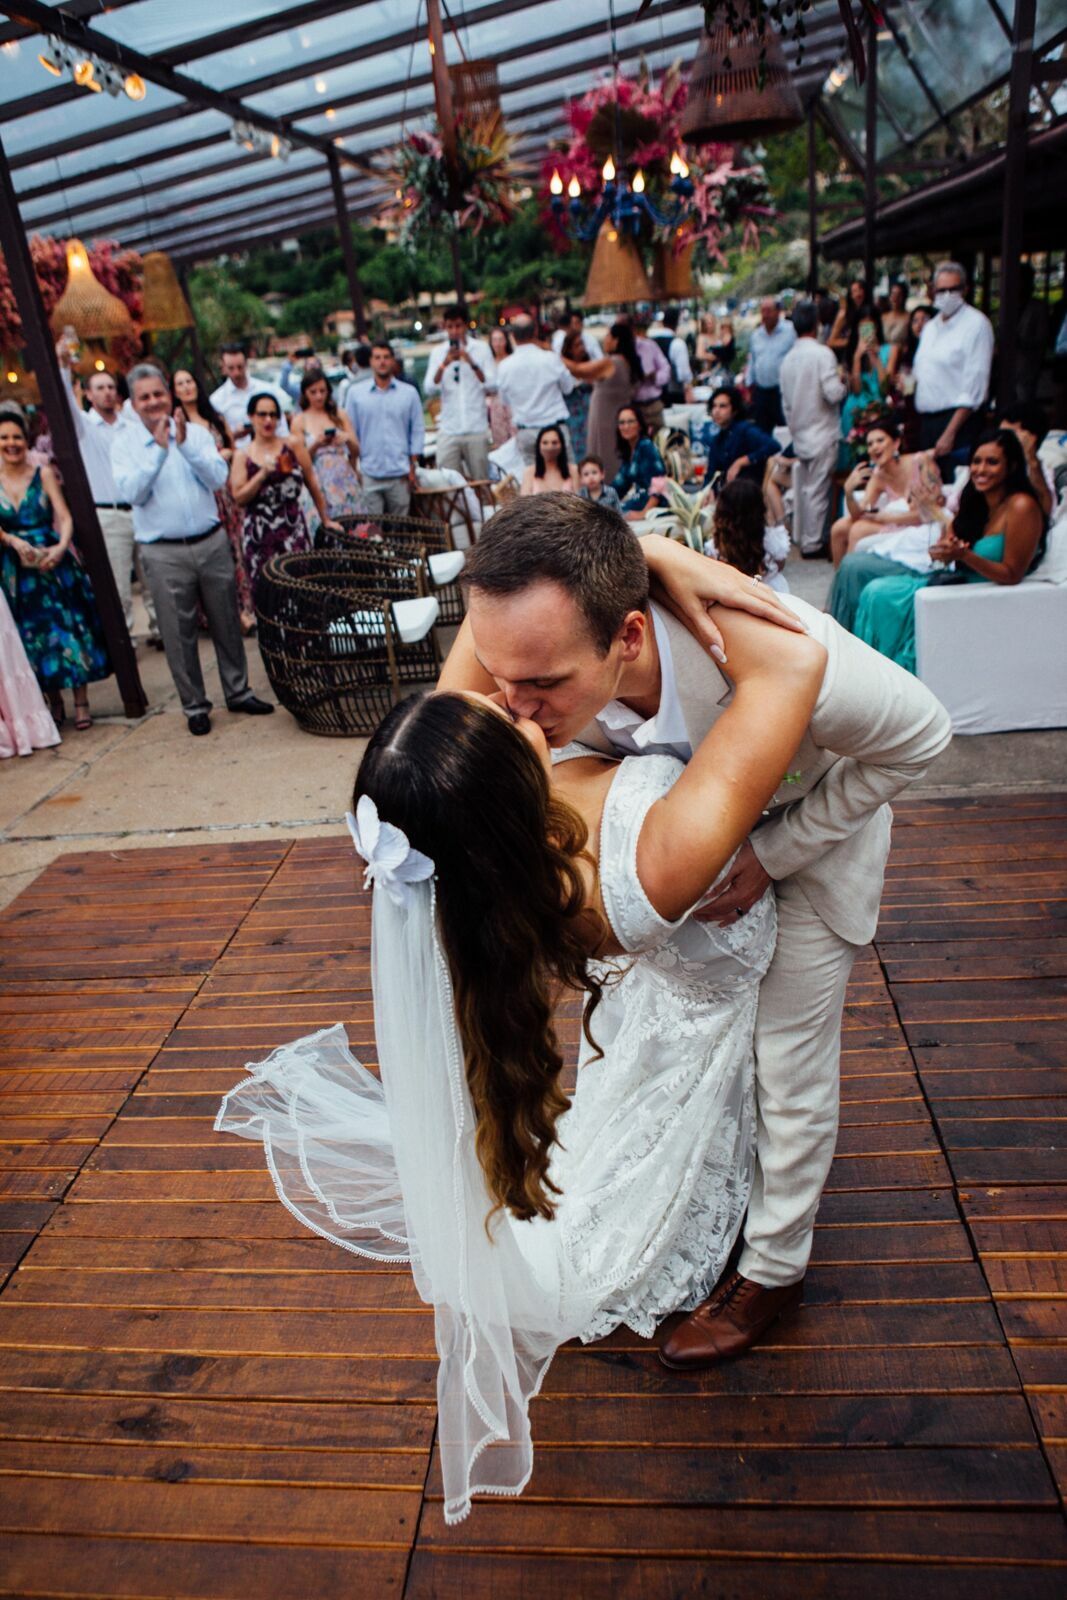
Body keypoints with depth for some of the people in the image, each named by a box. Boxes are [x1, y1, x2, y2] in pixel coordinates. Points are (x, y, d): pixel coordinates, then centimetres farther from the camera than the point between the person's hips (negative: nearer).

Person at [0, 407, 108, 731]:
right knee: (34, 634, 7)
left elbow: (65, 517, -7)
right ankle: (54, 703, 19)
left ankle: (81, 702, 6)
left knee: (70, 626, -2)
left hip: (54, 562, -1)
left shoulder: (44, 474, 1)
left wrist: (61, 547, -23)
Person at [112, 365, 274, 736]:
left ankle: (237, 691, 26)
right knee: (179, 633, 4)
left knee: (226, 622, 11)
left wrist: (185, 444, -18)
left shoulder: (196, 432, 4)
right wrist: (158, 448, -18)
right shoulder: (125, 444, 0)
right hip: (164, 553, -2)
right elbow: (132, 492, -14)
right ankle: (194, 705, 17)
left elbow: (218, 477, -8)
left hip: (212, 542, 2)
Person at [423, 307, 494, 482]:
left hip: (476, 427, -1)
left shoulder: (481, 349, 4)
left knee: (480, 481, 3)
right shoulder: (438, 353, 7)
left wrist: (472, 363, -17)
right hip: (448, 428, 1)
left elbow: (493, 385, -5)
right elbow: (429, 389, -3)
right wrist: (443, 365, -16)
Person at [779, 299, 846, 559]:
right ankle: (813, 543, 0)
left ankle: (802, 537, 21)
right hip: (822, 433, -7)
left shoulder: (788, 358, 7)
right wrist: (842, 382, 1)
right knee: (818, 490, -3)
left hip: (800, 434, 7)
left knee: (803, 487, 14)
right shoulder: (822, 353, -13)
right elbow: (833, 393, -20)